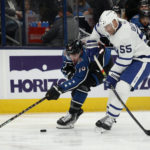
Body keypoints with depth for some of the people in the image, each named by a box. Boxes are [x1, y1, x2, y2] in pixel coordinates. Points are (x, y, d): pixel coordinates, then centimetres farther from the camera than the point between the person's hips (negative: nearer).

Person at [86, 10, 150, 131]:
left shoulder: (125, 34, -32)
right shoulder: (111, 25, -5)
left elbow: (124, 60, -27)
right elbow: (98, 29, 20)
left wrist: (112, 75, -21)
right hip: (128, 57, 10)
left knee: (122, 87, -21)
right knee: (114, 85, 11)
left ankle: (110, 118, -15)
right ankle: (109, 115, 20)